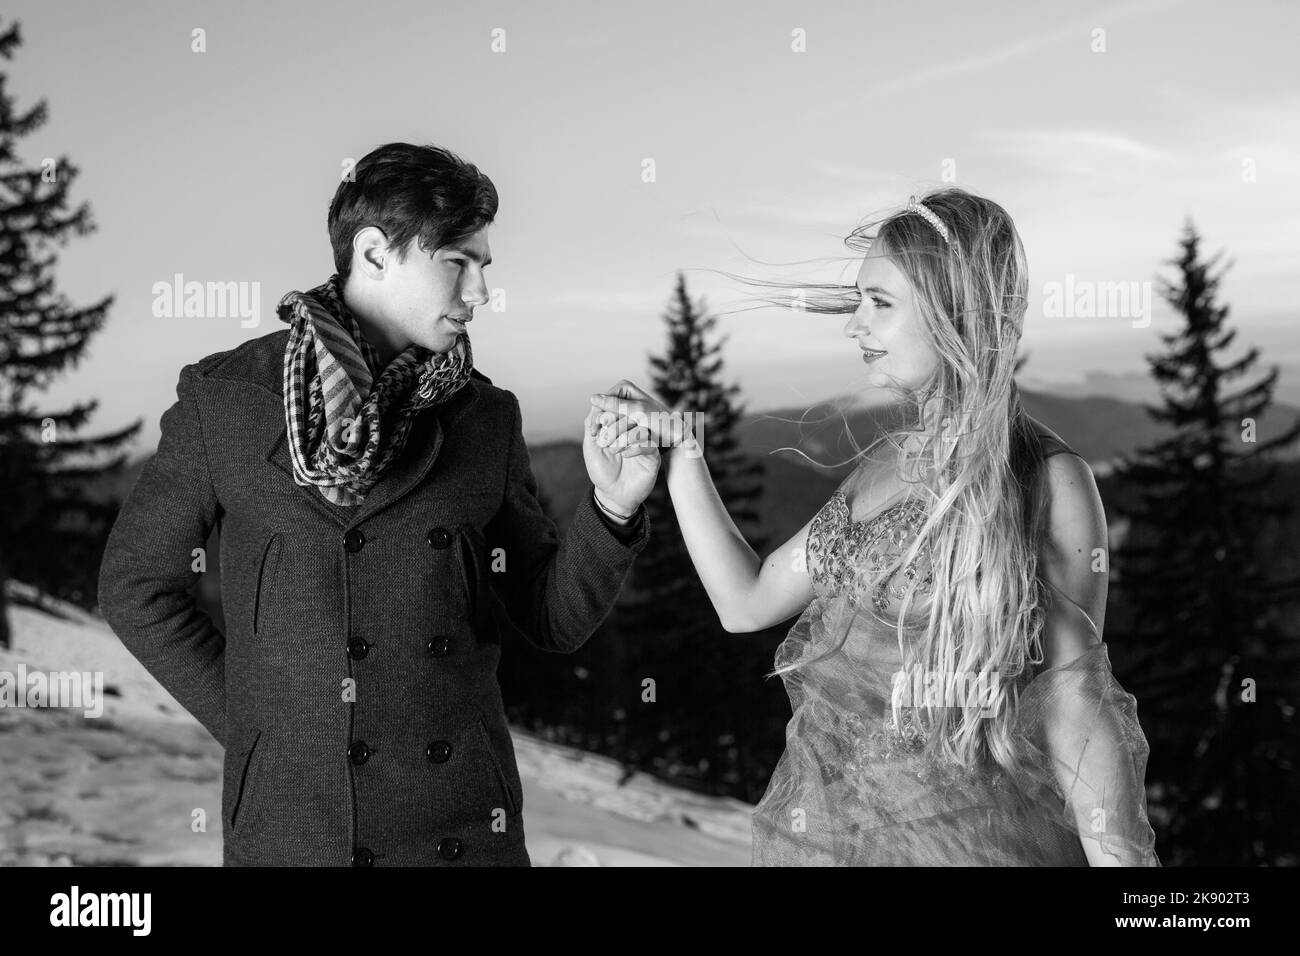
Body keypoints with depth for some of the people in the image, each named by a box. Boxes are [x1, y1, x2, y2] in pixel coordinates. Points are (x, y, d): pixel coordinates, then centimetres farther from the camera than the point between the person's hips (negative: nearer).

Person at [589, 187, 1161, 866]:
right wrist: (680, 450, 2)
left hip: (965, 835, -6)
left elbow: (1075, 703, -11)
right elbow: (746, 601, 7)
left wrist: (1120, 858, -15)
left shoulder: (1046, 480, -12)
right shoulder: (883, 459, 7)